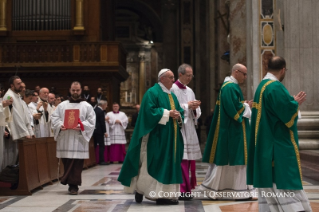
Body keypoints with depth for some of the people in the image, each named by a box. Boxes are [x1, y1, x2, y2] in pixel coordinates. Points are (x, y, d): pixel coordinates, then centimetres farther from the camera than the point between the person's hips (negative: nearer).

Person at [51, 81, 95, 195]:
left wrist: (82, 126, -16)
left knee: (77, 163, -4)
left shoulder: (87, 106, 7)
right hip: (64, 139, 2)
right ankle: (72, 184, 17)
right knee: (66, 162, 4)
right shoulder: (62, 105, 13)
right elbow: (54, 118, 8)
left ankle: (74, 185, 1)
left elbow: (91, 122, 0)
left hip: (79, 139, -2)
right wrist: (60, 126, -12)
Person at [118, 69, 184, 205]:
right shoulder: (152, 92, -7)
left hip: (170, 136, 9)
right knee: (154, 164, -7)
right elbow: (149, 111, -18)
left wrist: (178, 115, -6)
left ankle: (166, 194, 10)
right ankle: (140, 188, 5)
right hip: (156, 136, -8)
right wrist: (167, 113, -18)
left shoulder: (172, 95, 19)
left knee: (168, 164, 6)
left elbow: (180, 111, 17)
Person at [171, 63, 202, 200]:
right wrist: (187, 106, -12)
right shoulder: (173, 89, -5)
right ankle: (182, 190, -9)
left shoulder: (190, 91, 18)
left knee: (189, 158, 7)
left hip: (189, 128, 7)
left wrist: (195, 108, -4)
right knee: (181, 159, -11)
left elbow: (197, 112, 18)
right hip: (178, 127, -7)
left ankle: (186, 188, 15)